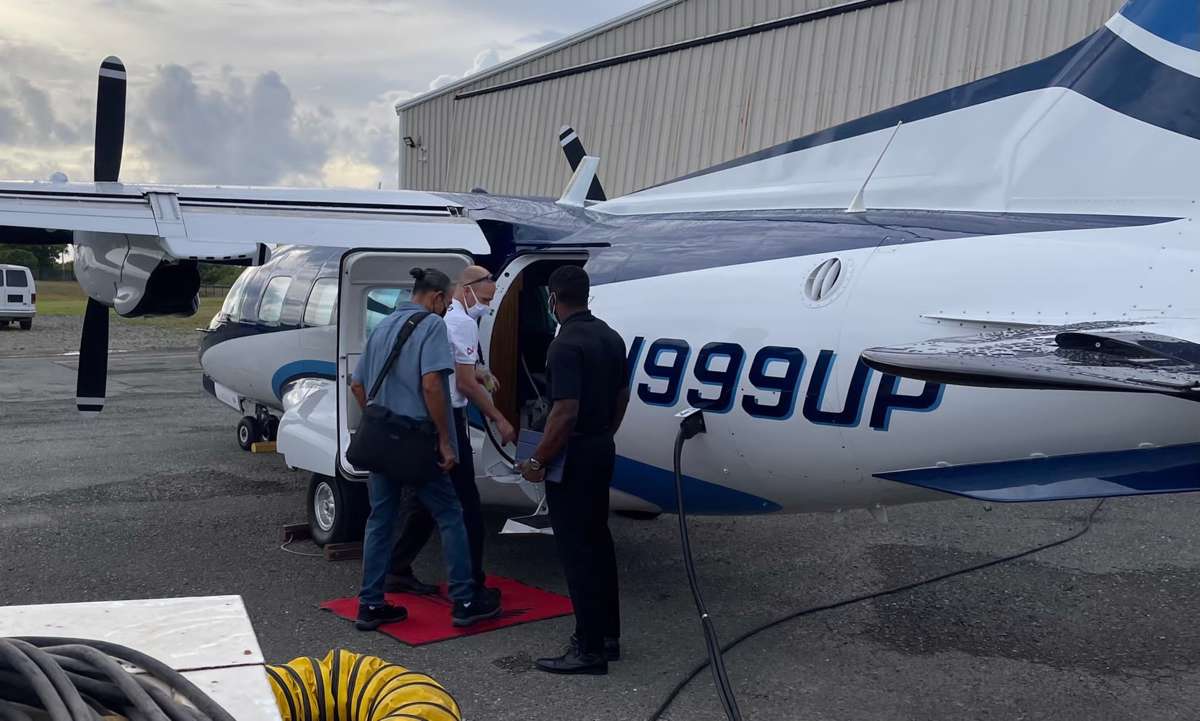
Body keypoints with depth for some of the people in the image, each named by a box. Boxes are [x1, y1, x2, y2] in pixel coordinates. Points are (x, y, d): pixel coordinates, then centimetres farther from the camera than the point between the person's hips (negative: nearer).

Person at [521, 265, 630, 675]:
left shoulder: (566, 345, -21)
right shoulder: (610, 337, 7)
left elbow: (565, 414, -26)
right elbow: (622, 396, 15)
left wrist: (537, 461, -16)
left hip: (573, 457, -9)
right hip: (603, 450, 9)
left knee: (576, 549, -2)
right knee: (598, 541, 17)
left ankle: (589, 648, 3)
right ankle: (608, 635, 26)